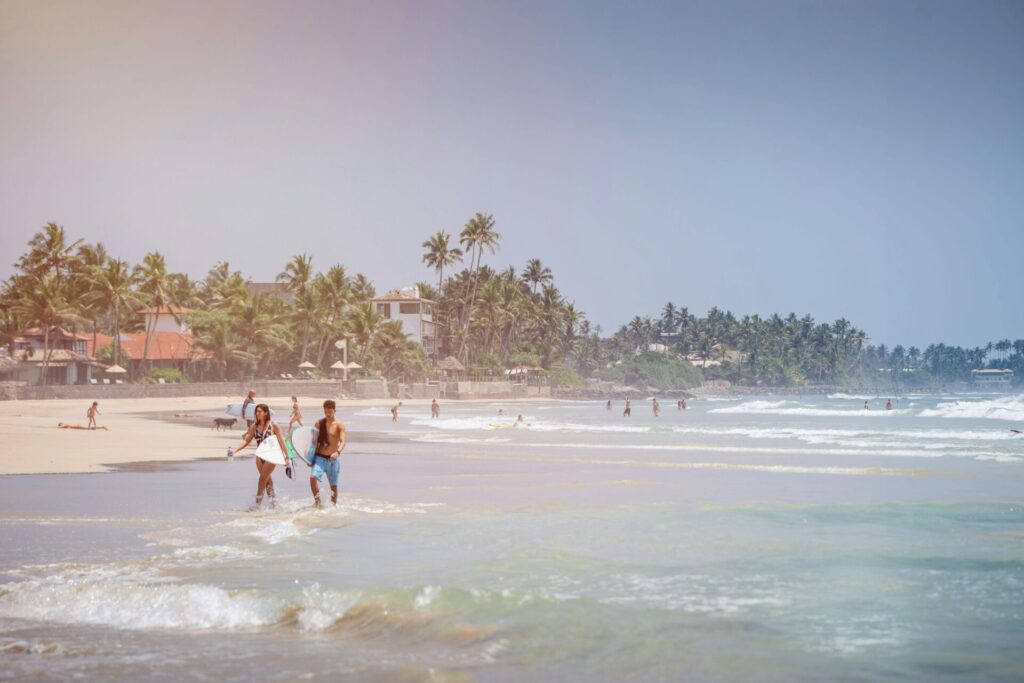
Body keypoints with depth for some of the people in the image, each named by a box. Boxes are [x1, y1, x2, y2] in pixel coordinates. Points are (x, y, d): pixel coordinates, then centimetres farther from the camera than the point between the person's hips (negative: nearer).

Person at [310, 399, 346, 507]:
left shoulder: (339, 424, -5)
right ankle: (318, 502, -11)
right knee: (313, 477, -23)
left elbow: (343, 441, -17)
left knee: (333, 486, 8)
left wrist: (338, 452, -36)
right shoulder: (319, 423, 5)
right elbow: (314, 440, 12)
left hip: (332, 459, -1)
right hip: (320, 457, 1)